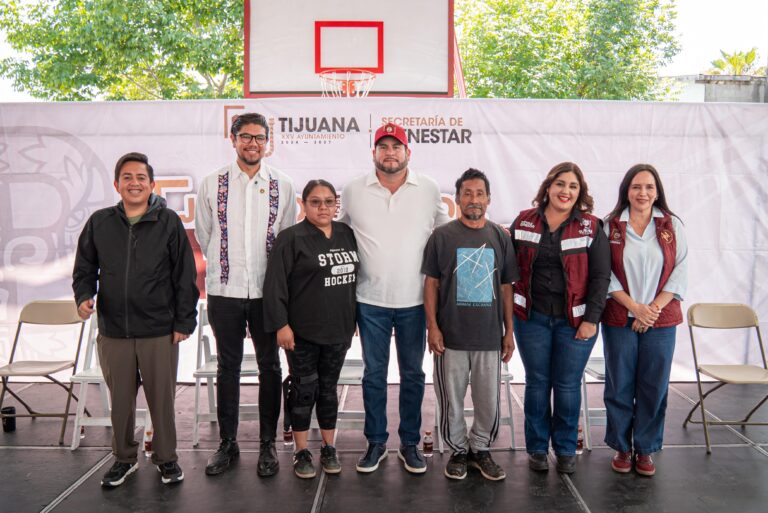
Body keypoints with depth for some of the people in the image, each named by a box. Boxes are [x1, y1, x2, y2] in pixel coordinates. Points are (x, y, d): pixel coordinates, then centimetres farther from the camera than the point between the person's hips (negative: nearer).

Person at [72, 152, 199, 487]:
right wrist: (84, 296, -5)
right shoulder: (99, 223, 5)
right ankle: (124, 457, 34)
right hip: (113, 332, 3)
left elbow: (185, 275, -2)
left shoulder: (168, 222, -3)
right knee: (120, 400, 14)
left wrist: (184, 321, -4)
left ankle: (166, 457, 28)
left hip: (160, 332, -2)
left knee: (162, 398, 8)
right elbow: (84, 268, 14)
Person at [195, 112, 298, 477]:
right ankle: (227, 443, 23)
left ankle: (268, 443, 21)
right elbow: (203, 235, 11)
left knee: (270, 366, 7)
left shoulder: (283, 186, 4)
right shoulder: (212, 185, 3)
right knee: (228, 367, 10)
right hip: (224, 290, 0)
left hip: (268, 291, 0)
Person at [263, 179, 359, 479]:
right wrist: (281, 324, -16)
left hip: (338, 331, 4)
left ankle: (329, 448, 27)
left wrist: (353, 321, 14)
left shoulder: (347, 235, 7)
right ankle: (301, 452, 20)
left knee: (328, 389, 14)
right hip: (302, 332, -4)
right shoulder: (291, 238, -9)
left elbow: (355, 277, 15)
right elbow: (275, 284, -12)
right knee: (304, 390, 5)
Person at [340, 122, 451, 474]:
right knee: (374, 374, 9)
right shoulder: (353, 191, 0)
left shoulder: (429, 190, 1)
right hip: (370, 300, 0)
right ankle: (376, 442, 24)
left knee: (413, 374, 10)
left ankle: (410, 444, 24)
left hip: (414, 300, 0)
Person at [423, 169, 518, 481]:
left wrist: (509, 331, 8)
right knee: (451, 398, 7)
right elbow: (431, 283, 1)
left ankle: (481, 449, 29)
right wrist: (432, 326, -6)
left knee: (489, 399, 10)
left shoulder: (500, 238, 6)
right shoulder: (442, 236, -1)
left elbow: (506, 288, 10)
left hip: (490, 336, 2)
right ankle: (458, 451, 26)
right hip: (451, 336, -2)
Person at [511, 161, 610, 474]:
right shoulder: (524, 222, 4)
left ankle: (566, 449, 23)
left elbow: (601, 276, -3)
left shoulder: (591, 227, -1)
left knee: (568, 385, 6)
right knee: (537, 382, 9)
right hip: (532, 317, 1)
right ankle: (537, 448, 23)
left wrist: (591, 319, -9)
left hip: (575, 320, -1)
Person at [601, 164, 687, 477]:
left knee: (654, 387, 7)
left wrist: (654, 308, -9)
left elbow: (680, 272, 1)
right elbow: (604, 273, -3)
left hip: (661, 320, 1)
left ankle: (645, 449, 24)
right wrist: (634, 307, -12)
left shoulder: (672, 225, 4)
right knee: (620, 386, 7)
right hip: (619, 319, -1)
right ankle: (621, 447, 23)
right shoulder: (611, 226, 0)